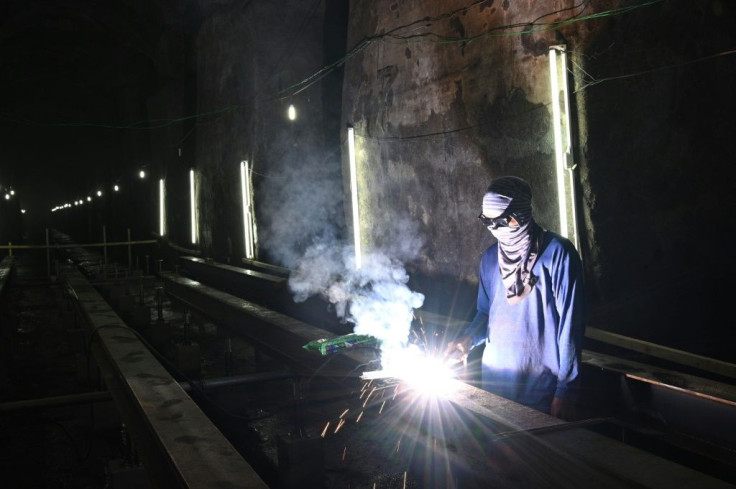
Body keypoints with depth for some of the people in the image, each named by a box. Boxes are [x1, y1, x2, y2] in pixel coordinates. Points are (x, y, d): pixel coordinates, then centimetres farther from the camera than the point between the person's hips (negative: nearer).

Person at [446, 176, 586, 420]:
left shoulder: (558, 253, -11)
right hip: (494, 382, 5)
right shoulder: (490, 258, 6)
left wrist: (565, 391, -13)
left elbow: (570, 324, -12)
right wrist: (468, 338, -4)